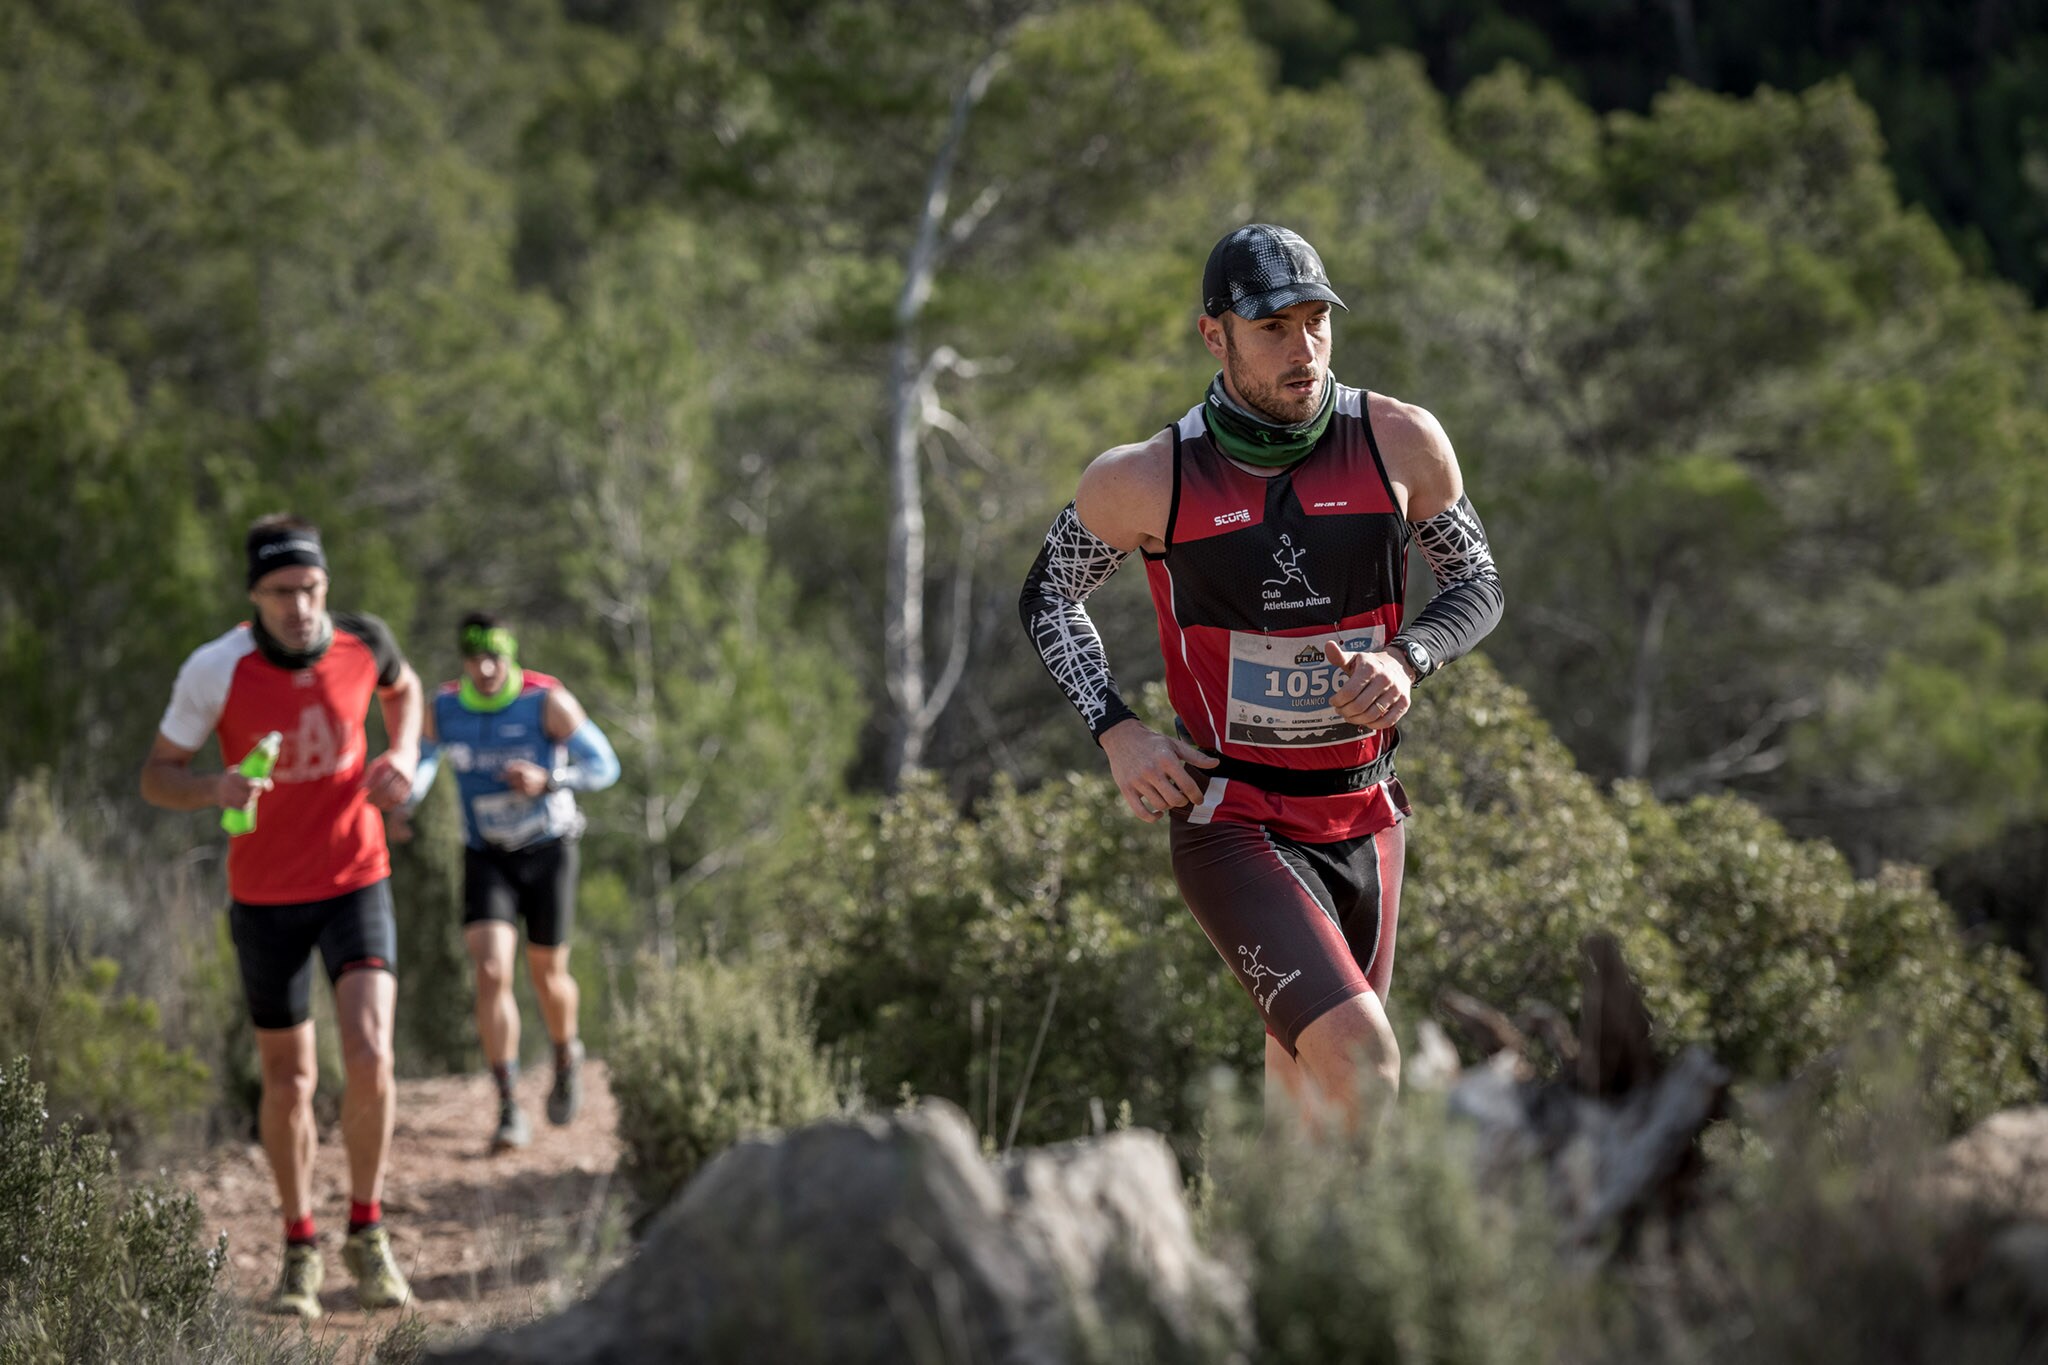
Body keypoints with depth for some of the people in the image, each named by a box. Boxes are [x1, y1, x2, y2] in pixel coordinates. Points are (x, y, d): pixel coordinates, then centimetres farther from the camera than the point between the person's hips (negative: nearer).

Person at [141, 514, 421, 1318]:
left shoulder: (363, 642, -9)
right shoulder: (216, 670, -16)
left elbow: (402, 687, 16)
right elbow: (157, 776, -7)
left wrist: (404, 755, -3)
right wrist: (217, 790, -28)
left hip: (355, 881, 0)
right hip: (266, 896, 0)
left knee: (369, 1056, -16)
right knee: (288, 1078, 9)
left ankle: (367, 1234, 4)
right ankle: (300, 1252, 28)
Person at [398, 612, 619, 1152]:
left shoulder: (547, 701, -17)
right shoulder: (444, 709, -8)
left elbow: (605, 767, -14)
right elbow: (420, 766, 5)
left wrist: (547, 780, -33)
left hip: (547, 849, -1)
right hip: (486, 857, 1)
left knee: (547, 975, 9)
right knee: (491, 973, -16)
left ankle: (567, 1056, 43)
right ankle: (510, 1109, -13)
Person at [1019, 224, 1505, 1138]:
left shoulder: (1400, 443, -5)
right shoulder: (1146, 481, -10)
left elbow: (1479, 584, 9)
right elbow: (1047, 597, 8)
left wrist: (1408, 659, -12)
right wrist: (1116, 732, -7)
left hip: (1366, 817, 4)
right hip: (1230, 819, -4)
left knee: (1307, 1073, 18)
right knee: (1362, 1062, -24)